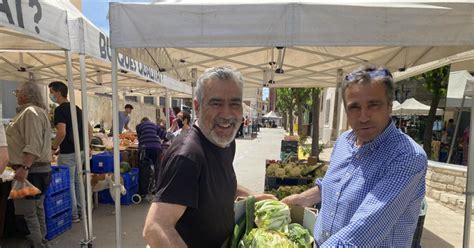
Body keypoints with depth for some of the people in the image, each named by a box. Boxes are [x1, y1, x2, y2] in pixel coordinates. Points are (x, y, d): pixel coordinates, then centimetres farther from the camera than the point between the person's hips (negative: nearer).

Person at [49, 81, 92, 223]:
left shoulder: (60, 110, -13)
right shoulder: (77, 109, 11)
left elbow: (62, 133, -24)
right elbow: (89, 130, 14)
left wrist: (54, 148, -9)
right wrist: (85, 146, 18)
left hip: (68, 153, -8)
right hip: (80, 151, 8)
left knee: (68, 183, 3)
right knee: (77, 181, 17)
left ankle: (73, 214, 11)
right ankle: (80, 210, 25)